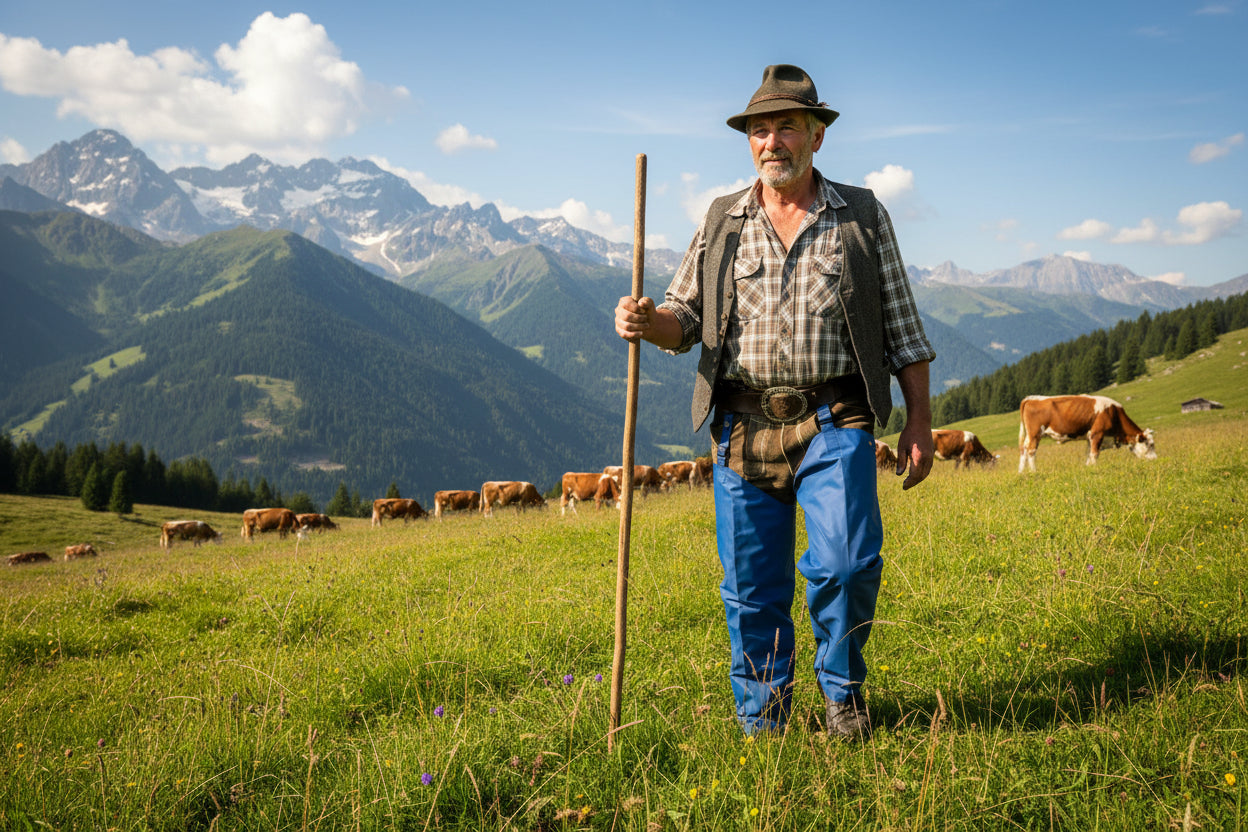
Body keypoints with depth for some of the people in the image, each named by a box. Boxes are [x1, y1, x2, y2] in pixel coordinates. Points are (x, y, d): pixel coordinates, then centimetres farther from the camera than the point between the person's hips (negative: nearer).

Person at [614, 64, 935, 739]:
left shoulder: (864, 217, 9)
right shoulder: (721, 223, 13)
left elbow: (901, 327, 9)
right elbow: (683, 321, 13)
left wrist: (918, 420, 4)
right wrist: (646, 321, -10)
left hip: (834, 424, -2)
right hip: (744, 424, 2)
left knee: (846, 562, -16)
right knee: (751, 587, 4)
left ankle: (842, 688, 12)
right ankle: (761, 722, 21)